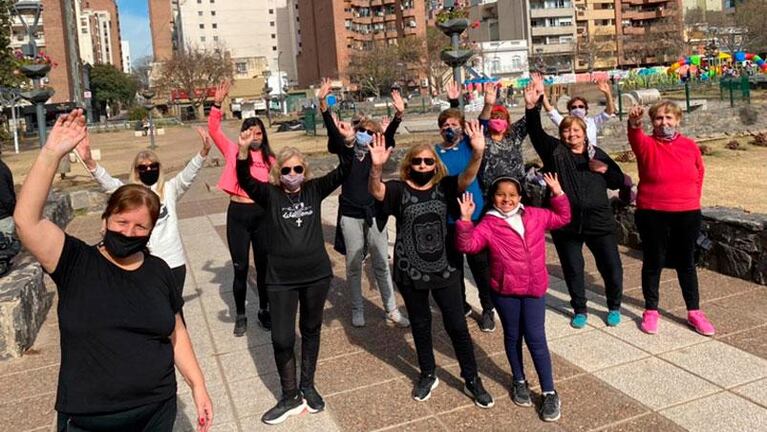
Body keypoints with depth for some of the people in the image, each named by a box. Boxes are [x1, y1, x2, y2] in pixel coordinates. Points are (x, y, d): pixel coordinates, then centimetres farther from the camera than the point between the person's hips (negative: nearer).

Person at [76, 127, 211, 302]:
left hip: (173, 261, 0)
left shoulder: (169, 189, 2)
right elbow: (108, 182, -12)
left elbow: (188, 174, -12)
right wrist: (89, 162, -32)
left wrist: (203, 152, -29)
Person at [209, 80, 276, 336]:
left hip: (263, 214, 2)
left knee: (264, 265, 12)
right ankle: (240, 315, 22)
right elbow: (213, 130, -5)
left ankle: (264, 311, 29)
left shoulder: (270, 159, 6)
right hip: (237, 213, -1)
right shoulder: (233, 151, 3)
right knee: (240, 268, 6)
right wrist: (218, 103, -15)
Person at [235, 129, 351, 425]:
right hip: (281, 279, -2)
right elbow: (245, 181, -22)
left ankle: (307, 387, 35)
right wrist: (243, 151, -38)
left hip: (317, 274, 2)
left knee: (311, 331, 16)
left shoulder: (314, 190, 0)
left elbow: (342, 173, -9)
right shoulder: (270, 195, -5)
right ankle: (290, 397, 20)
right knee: (281, 339, 0)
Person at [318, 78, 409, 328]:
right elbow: (333, 130, -13)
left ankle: (391, 310, 18)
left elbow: (389, 136, -15)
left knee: (382, 264, 8)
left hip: (374, 214, 1)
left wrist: (398, 115, -33)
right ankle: (357, 310, 23)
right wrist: (323, 104, -27)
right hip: (350, 215, -1)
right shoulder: (345, 152, 0)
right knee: (354, 265, 8)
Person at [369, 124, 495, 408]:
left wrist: (478, 153, -41)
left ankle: (472, 380, 24)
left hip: (444, 270, 0)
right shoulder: (399, 190, -7)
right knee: (420, 326, 17)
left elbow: (466, 178, -21)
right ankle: (428, 375, 37)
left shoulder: (444, 187, -3)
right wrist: (377, 167, -47)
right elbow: (375, 191, -26)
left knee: (457, 326, 7)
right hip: (410, 273, 0)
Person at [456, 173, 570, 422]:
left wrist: (558, 194, 6)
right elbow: (467, 245, -18)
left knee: (536, 339, 2)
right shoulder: (488, 225, -7)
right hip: (504, 291, -1)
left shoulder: (535, 216, 3)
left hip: (534, 289, 1)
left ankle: (549, 393, 13)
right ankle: (519, 381, 35)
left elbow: (562, 218, 17)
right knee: (512, 336, 15)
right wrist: (465, 220, -30)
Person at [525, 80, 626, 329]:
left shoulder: (597, 153, 9)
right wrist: (532, 107, -30)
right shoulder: (554, 151, 2)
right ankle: (580, 310, 30)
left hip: (599, 221, 1)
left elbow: (618, 182, 13)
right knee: (572, 269, 10)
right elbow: (536, 132, -15)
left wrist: (605, 169, -7)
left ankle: (614, 307, 29)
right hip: (566, 222, -1)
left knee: (612, 267, 5)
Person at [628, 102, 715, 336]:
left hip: (688, 214, 3)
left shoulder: (690, 146, 4)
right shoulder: (647, 144, -6)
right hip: (653, 215, -3)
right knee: (653, 262, 8)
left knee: (686, 263, 13)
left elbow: (699, 173, 16)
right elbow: (635, 138, -29)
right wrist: (634, 123, -50)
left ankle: (694, 312, 25)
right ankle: (651, 310, 22)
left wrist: (693, 199, 9)